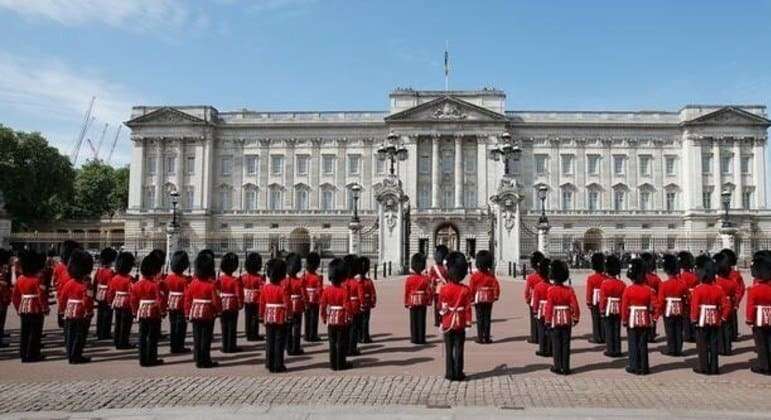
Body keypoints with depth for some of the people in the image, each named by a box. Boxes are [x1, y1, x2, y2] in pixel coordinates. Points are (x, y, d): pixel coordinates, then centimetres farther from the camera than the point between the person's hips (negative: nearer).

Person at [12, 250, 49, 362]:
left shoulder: (20, 279, 5)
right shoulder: (37, 280, -16)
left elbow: (15, 296, 11)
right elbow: (42, 295, -18)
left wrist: (18, 308, 21)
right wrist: (45, 308, -7)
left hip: (23, 309, 7)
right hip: (35, 309, -7)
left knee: (25, 332, 13)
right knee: (35, 332, 2)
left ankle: (23, 354, 19)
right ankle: (32, 355, 5)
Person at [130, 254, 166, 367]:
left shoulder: (137, 285, 3)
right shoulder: (155, 285, -17)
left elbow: (133, 300, 9)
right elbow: (160, 300, -18)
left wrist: (135, 312, 20)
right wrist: (163, 311, -2)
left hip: (142, 314, 6)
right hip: (154, 314, -6)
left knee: (142, 336, 11)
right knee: (152, 337, 2)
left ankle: (143, 359, 15)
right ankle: (151, 359, 6)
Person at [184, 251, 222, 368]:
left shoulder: (193, 283, 2)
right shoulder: (211, 285, -15)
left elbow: (187, 299, 5)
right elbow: (216, 300, -15)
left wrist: (188, 313, 13)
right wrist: (219, 310, 2)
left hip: (195, 313, 5)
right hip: (207, 313, -5)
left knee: (197, 338, 10)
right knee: (206, 338, 1)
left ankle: (198, 359, 16)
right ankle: (205, 361, 4)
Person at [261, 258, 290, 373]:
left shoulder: (265, 288, 0)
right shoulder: (283, 289, -14)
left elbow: (262, 303, 5)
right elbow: (287, 305, -15)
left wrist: (262, 317, 15)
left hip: (269, 319, 5)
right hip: (280, 319, -4)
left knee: (269, 342, 11)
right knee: (279, 342, 2)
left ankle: (270, 365, 16)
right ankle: (278, 366, 5)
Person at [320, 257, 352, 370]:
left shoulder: (326, 290, -3)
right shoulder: (344, 291, -15)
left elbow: (322, 305, 1)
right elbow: (347, 306, -17)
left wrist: (324, 317, 12)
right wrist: (348, 319, -5)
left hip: (330, 320, 4)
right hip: (342, 320, -4)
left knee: (332, 343, 11)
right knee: (341, 343, 5)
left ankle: (333, 364, 16)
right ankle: (341, 364, 9)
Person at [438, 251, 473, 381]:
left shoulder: (444, 289, -8)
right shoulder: (465, 290, -8)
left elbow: (441, 307, 2)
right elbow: (468, 308, -6)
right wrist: (468, 322, 4)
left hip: (448, 323, 0)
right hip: (460, 323, 0)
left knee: (449, 349, 8)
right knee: (458, 349, 6)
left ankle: (450, 373, 10)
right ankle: (458, 374, 9)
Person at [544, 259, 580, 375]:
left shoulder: (551, 290, -11)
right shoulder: (569, 290, -3)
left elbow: (549, 306, -12)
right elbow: (575, 305, -4)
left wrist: (547, 321, -5)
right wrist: (576, 318, 7)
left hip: (555, 320, -2)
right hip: (567, 320, 2)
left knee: (556, 344, 6)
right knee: (566, 344, 7)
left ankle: (558, 367, 9)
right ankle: (566, 367, 10)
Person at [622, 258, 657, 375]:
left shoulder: (628, 290, -10)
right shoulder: (648, 290, -4)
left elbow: (624, 306, -8)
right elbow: (653, 306, -5)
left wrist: (624, 320, 1)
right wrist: (652, 317, 9)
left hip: (632, 320, -2)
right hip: (645, 320, 2)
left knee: (633, 344, 5)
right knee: (643, 344, 8)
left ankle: (634, 367, 8)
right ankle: (643, 367, 13)